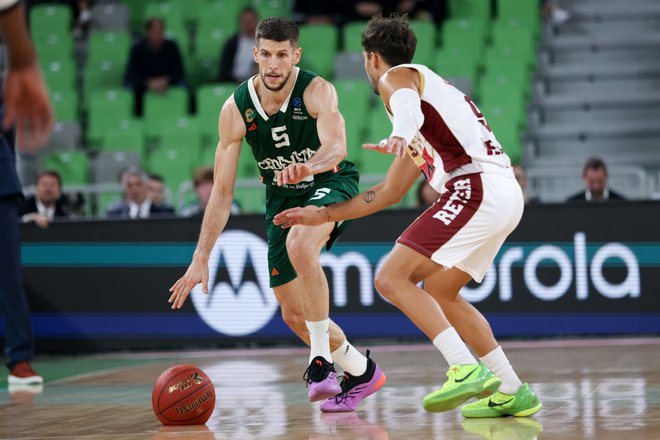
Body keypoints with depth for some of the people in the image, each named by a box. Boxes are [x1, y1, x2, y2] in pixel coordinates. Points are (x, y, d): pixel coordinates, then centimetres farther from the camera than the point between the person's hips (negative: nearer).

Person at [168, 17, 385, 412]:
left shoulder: (317, 91, -23)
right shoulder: (236, 110, -13)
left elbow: (337, 146, -42)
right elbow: (222, 191, -9)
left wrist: (308, 166, -64)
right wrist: (201, 258, -15)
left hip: (331, 183, -5)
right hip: (282, 197, 5)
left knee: (300, 244, -37)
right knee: (294, 314, 5)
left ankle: (321, 361, -27)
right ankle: (361, 373, 29)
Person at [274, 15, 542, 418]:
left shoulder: (396, 76, 6)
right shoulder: (427, 85, 33)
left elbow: (409, 108, -23)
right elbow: (389, 193, 36)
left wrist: (400, 136, -45)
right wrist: (324, 215, 38)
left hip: (477, 189, -9)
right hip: (507, 194, 9)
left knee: (392, 278, -10)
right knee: (438, 292, 22)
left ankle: (468, 370, -22)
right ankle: (513, 392, 19)